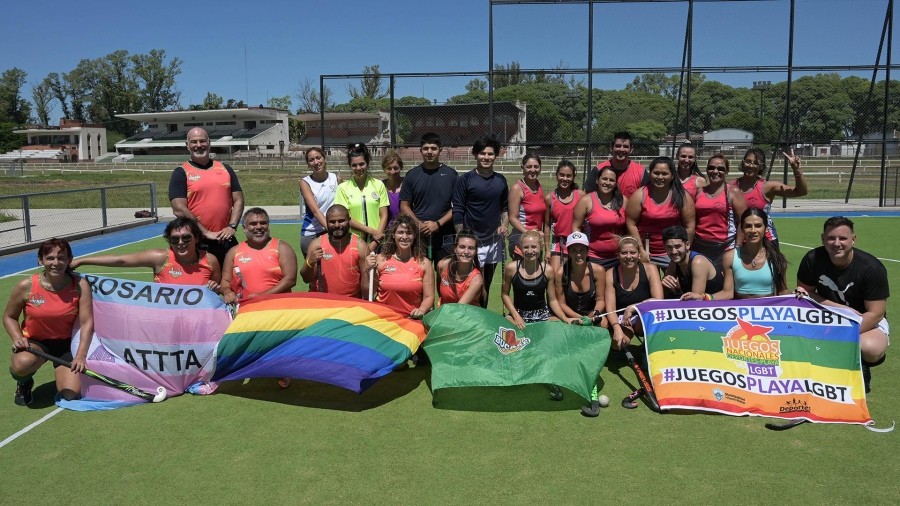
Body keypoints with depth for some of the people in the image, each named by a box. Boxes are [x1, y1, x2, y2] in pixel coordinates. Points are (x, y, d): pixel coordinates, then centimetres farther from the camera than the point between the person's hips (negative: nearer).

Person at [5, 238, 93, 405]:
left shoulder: (80, 285, -16)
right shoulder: (26, 286, -14)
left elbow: (86, 323, -17)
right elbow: (9, 317, 2)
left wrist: (81, 356, -26)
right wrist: (18, 338, -17)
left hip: (66, 343, 0)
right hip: (34, 342, 0)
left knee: (72, 394, -13)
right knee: (22, 364, -37)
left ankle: (61, 371, 25)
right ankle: (24, 383, 3)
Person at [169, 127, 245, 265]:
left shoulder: (225, 169, 11)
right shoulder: (181, 173, -1)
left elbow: (238, 200, 10)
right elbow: (179, 209, -10)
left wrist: (232, 226, -6)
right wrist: (206, 232, -14)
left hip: (226, 241, 4)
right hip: (197, 243, -3)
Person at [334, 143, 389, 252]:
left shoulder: (378, 185, 6)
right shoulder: (343, 188, 3)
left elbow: (384, 216, 4)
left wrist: (375, 243, -6)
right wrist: (372, 231, -10)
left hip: (376, 242, 1)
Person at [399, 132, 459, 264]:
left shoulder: (451, 174, 4)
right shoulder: (412, 175, 7)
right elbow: (404, 206, 7)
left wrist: (438, 224, -10)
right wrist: (419, 224, -9)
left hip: (445, 236, 0)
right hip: (418, 235, 1)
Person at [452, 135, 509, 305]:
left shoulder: (501, 180, 8)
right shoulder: (465, 180, -6)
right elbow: (457, 212, -6)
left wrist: (505, 224, 0)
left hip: (494, 240, 5)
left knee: (487, 285, 14)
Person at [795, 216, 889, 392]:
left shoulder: (872, 268, -21)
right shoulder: (813, 259, -15)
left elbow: (875, 313, -20)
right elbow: (806, 292, -6)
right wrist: (841, 308, -21)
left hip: (866, 322, -2)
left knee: (870, 349, -37)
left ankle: (860, 368, 3)